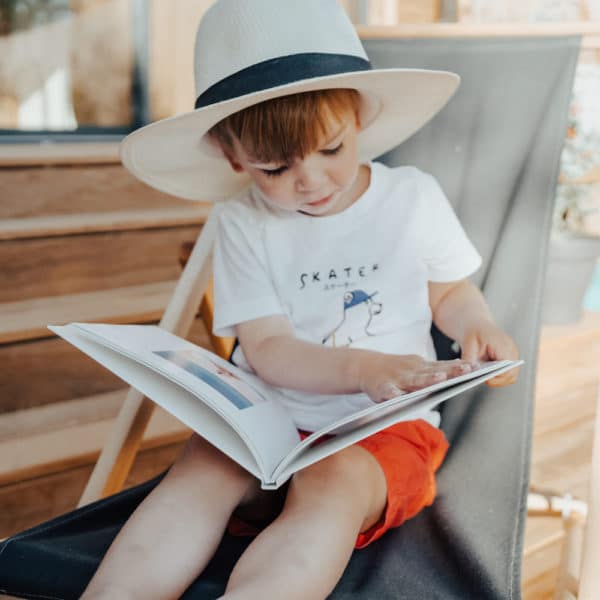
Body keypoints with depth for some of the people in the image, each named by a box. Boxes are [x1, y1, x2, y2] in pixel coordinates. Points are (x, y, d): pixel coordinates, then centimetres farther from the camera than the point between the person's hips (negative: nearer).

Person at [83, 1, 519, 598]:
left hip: (386, 426, -1)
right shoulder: (246, 225, -1)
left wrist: (477, 326, -10)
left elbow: (449, 291, 15)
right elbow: (267, 350, -8)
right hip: (273, 422, 2)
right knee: (205, 467, -29)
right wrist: (363, 367, -25)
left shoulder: (412, 197, 0)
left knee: (331, 486, -34)